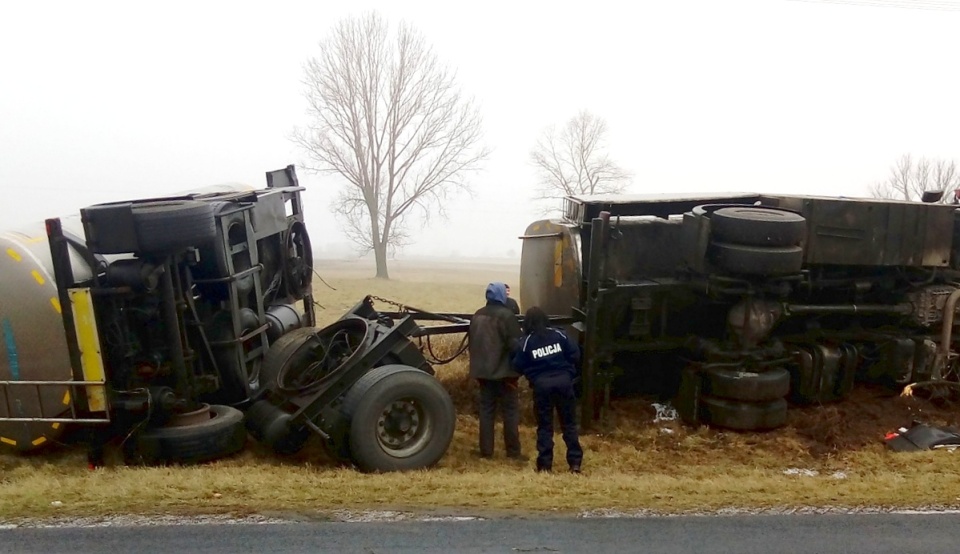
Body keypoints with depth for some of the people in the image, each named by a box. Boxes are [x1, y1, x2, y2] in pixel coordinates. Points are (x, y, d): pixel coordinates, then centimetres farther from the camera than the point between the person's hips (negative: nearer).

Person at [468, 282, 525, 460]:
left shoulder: (477, 315, 10)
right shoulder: (506, 315, -13)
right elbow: (515, 344, -15)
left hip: (483, 371, 6)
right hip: (503, 372, -6)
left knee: (486, 410, 10)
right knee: (510, 411, 2)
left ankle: (485, 450, 12)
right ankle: (513, 451, 5)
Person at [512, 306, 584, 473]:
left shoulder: (526, 342, 0)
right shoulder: (559, 334, 4)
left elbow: (518, 366, 1)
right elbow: (575, 354, 2)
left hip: (541, 384, -1)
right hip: (563, 381, 1)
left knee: (544, 425, 9)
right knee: (569, 423, 10)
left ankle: (545, 464, 8)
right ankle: (575, 462, 8)